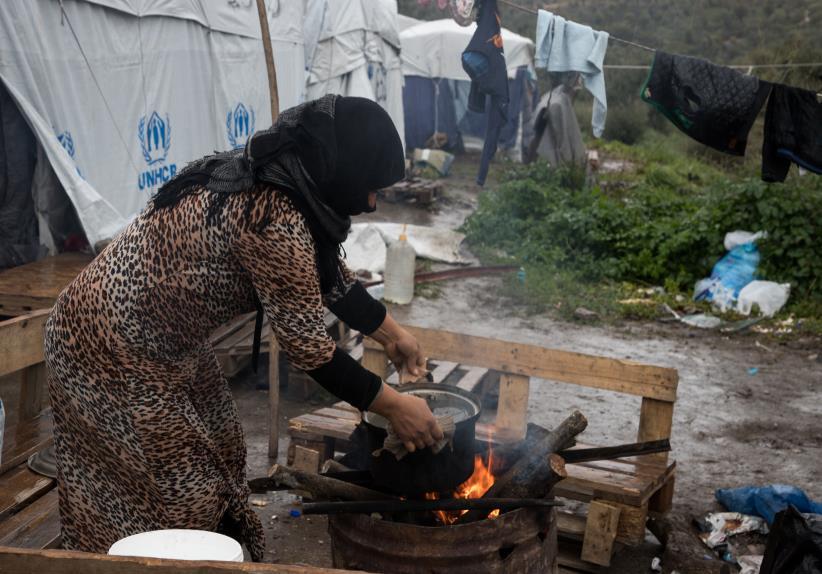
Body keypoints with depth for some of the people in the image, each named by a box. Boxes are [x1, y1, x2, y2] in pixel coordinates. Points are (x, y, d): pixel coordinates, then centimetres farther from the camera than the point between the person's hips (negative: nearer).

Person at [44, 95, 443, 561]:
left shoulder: (268, 178, 0)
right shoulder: (274, 218, -29)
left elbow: (329, 275, 14)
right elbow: (308, 348, -22)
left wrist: (392, 333, 20)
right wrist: (393, 405, -12)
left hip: (163, 340, 10)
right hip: (114, 350, -9)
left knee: (217, 459, 16)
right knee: (178, 500, 1)